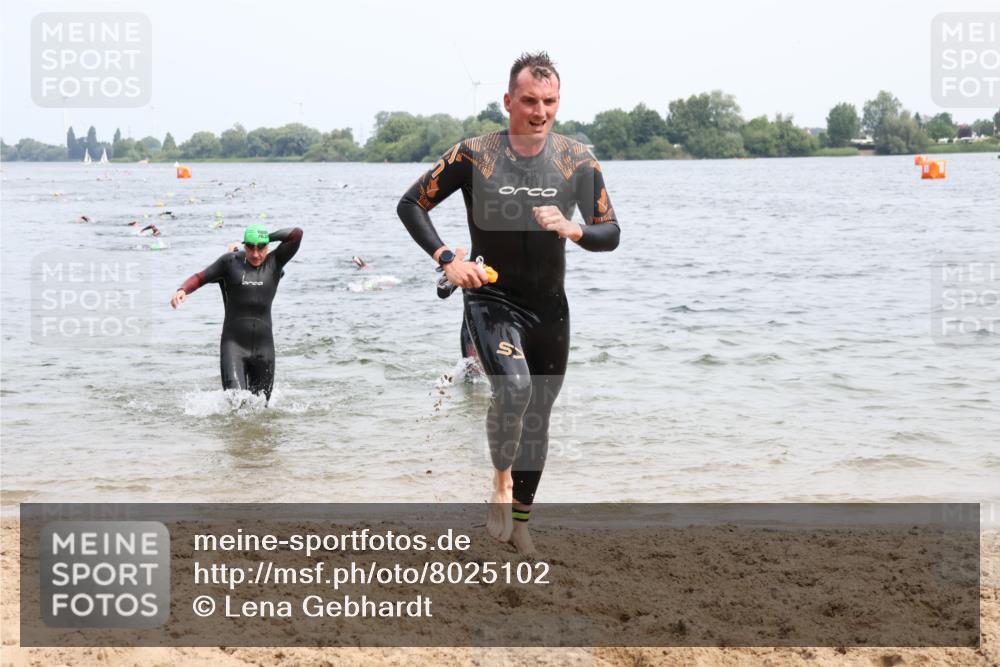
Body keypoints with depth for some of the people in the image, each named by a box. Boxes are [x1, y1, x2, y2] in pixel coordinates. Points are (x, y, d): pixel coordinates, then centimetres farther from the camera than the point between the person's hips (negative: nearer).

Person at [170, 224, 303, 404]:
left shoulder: (274, 262, 5)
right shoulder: (230, 262, 4)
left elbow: (297, 234, -2)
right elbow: (200, 277, 5)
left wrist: (267, 238, 4)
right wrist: (182, 290, -14)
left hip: (263, 346, 2)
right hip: (233, 343, -2)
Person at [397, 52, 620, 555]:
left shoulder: (577, 161, -4)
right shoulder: (474, 156, -11)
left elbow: (610, 234, -1)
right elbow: (411, 204, -3)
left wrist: (572, 229, -22)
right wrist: (446, 258, -16)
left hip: (549, 306, 4)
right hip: (491, 300, -4)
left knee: (537, 416, 13)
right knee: (514, 386, -30)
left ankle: (519, 519, 32)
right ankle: (501, 481, -4)